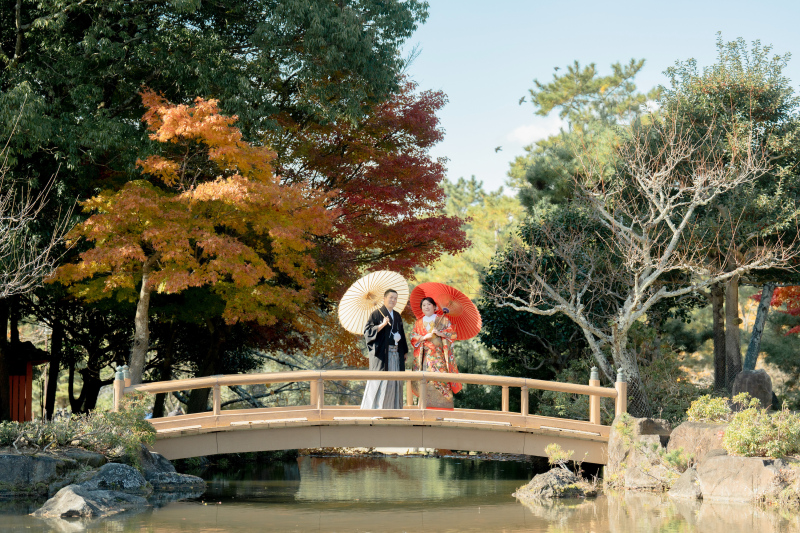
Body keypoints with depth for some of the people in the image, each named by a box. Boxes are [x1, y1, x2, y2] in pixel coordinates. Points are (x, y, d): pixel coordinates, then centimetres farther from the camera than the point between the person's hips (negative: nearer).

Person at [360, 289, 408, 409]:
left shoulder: (397, 316, 17)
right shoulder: (376, 314, -2)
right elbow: (367, 331, -10)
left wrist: (404, 351, 18)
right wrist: (382, 325, -21)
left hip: (395, 353, 6)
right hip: (382, 353, -6)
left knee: (394, 382, 4)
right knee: (379, 381, -9)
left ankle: (393, 409, 8)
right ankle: (373, 409, -6)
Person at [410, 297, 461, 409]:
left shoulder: (442, 319, 11)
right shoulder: (418, 323, 18)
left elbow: (452, 333, 4)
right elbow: (413, 338, 9)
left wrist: (439, 333, -11)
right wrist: (425, 337, -8)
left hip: (440, 355, -2)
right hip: (425, 356, 2)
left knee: (440, 379, -14)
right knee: (426, 381, -9)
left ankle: (442, 409, -15)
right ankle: (427, 407, -9)